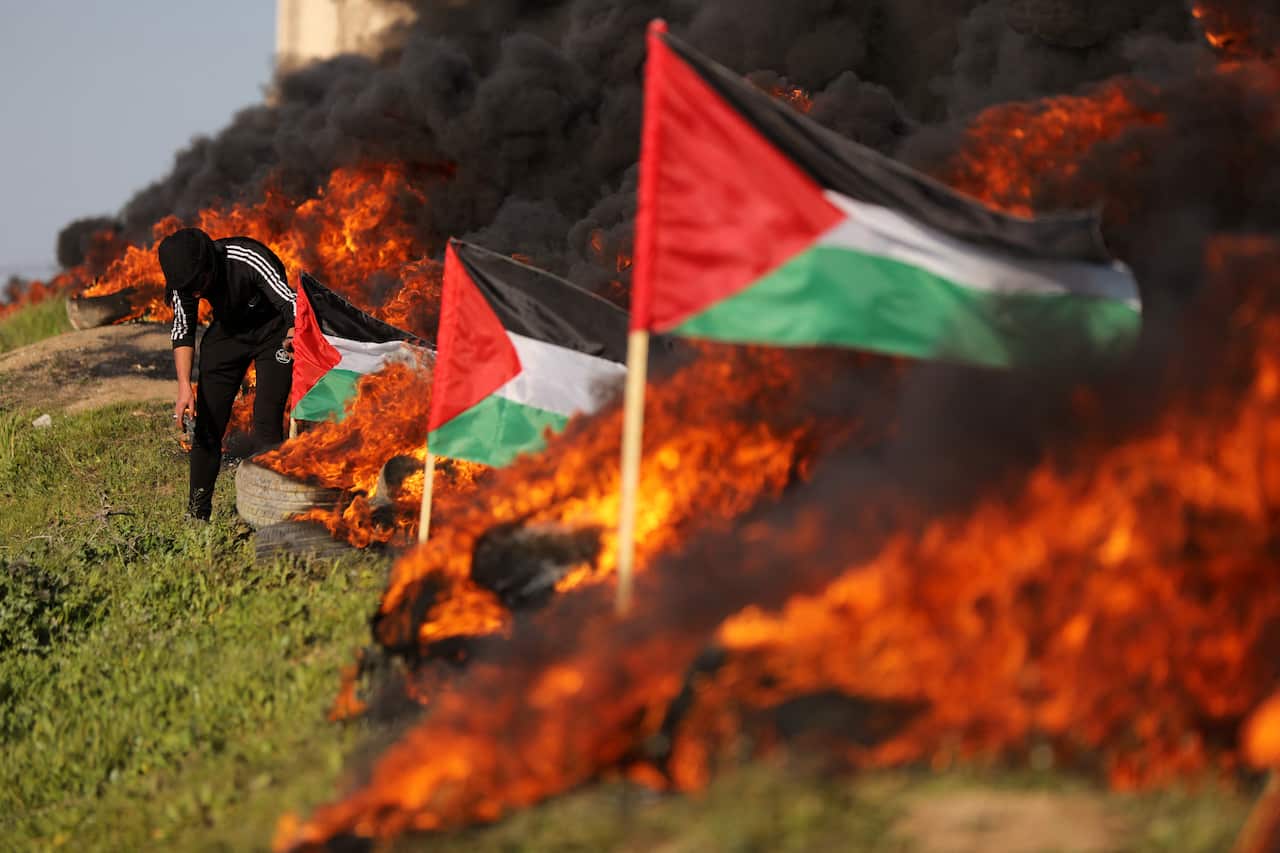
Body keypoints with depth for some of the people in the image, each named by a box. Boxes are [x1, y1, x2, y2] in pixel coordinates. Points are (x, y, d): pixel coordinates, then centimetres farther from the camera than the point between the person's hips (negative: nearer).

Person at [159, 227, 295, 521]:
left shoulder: (250, 260, -35)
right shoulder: (186, 278, -20)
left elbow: (291, 303, -36)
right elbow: (183, 331, -9)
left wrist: (293, 335, -58)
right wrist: (184, 388, -20)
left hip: (272, 329, -4)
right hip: (227, 330, 4)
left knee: (266, 418, -18)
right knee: (208, 419, -1)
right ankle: (196, 512, 10)